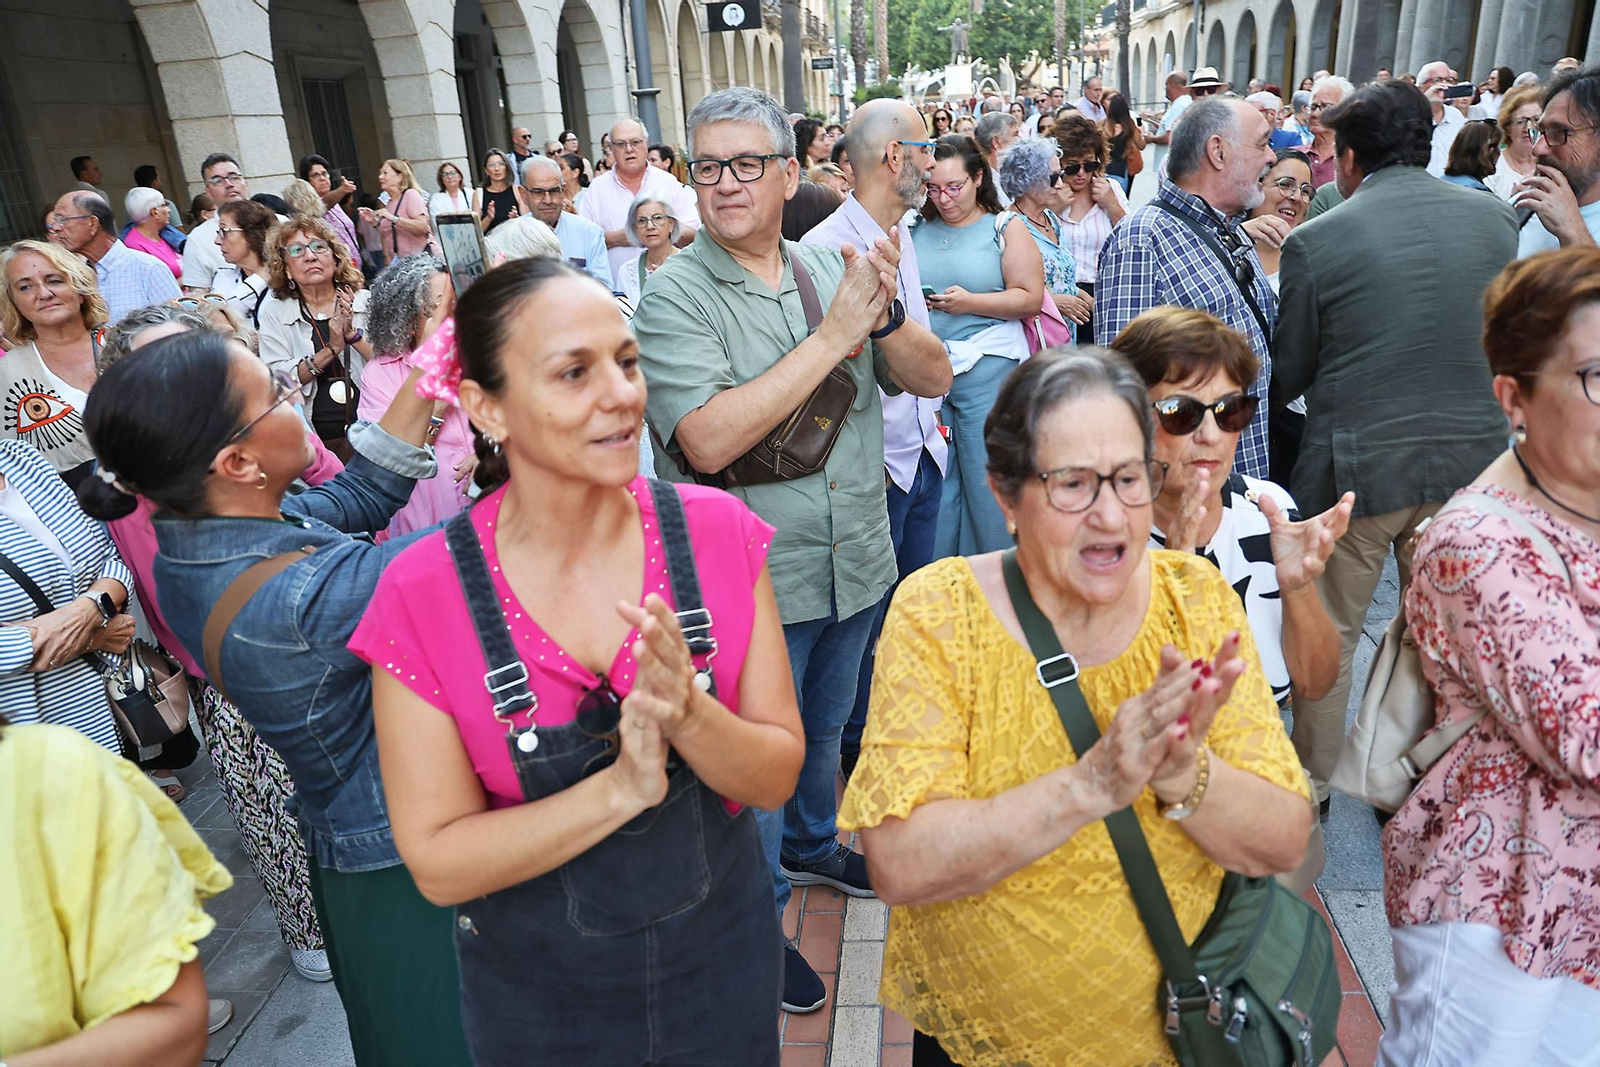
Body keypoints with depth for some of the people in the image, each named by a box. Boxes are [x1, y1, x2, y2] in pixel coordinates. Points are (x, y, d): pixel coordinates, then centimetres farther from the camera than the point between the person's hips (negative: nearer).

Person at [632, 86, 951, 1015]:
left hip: (855, 564, 6)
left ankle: (812, 845, 54)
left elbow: (934, 379, 0)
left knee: (826, 729, 26)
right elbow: (708, 441, -28)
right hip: (751, 584, -5)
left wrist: (884, 314, -21)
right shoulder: (675, 296, -14)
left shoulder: (831, 268, 2)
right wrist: (834, 334, -26)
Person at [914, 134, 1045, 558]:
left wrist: (970, 302, -13)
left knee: (988, 482, -1)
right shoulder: (914, 229, 13)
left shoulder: (1006, 229, 5)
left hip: (987, 370, -3)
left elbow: (1030, 299, -3)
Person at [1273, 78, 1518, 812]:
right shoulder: (1495, 219, 0)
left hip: (1356, 467, -4)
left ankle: (1312, 778, 29)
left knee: (1328, 632, 14)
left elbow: (1289, 374, -3)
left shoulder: (1315, 241, -12)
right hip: (1470, 457, 4)